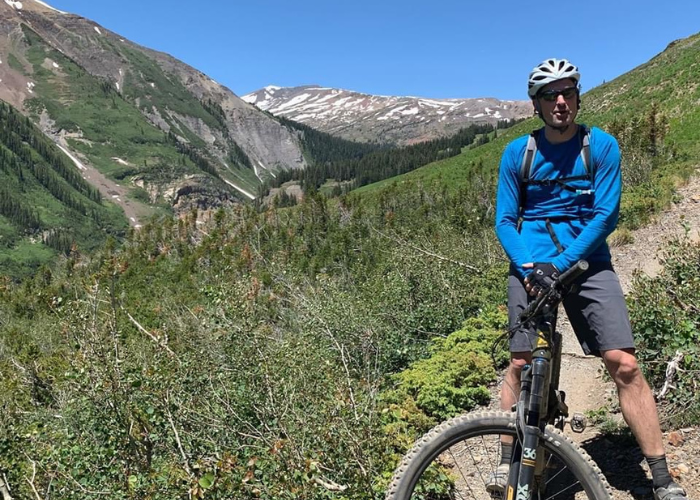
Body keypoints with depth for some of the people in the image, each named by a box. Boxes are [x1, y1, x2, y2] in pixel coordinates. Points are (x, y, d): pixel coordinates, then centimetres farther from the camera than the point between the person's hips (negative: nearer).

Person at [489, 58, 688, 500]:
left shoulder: (602, 146, 1)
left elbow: (606, 215, -5)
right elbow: (504, 220, 2)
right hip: (531, 265, 1)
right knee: (522, 364, -1)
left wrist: (560, 264, -16)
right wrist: (529, 267, -14)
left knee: (625, 364, -10)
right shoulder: (518, 153, 3)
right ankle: (508, 463, 16)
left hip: (587, 262, 0)